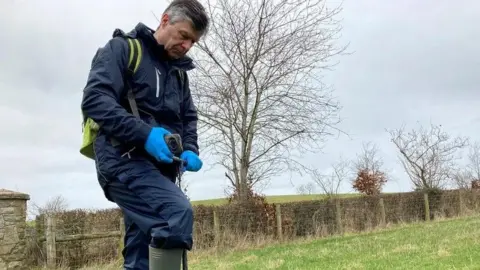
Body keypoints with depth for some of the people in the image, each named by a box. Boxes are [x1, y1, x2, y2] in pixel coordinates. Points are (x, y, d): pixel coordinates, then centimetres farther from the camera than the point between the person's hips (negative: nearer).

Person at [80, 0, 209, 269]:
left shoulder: (179, 70, 21)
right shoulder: (123, 48, -1)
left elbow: (189, 117, 22)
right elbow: (94, 99, -14)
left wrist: (190, 151, 0)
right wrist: (144, 133, -26)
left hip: (158, 167, 7)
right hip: (125, 161, -7)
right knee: (179, 212, -30)